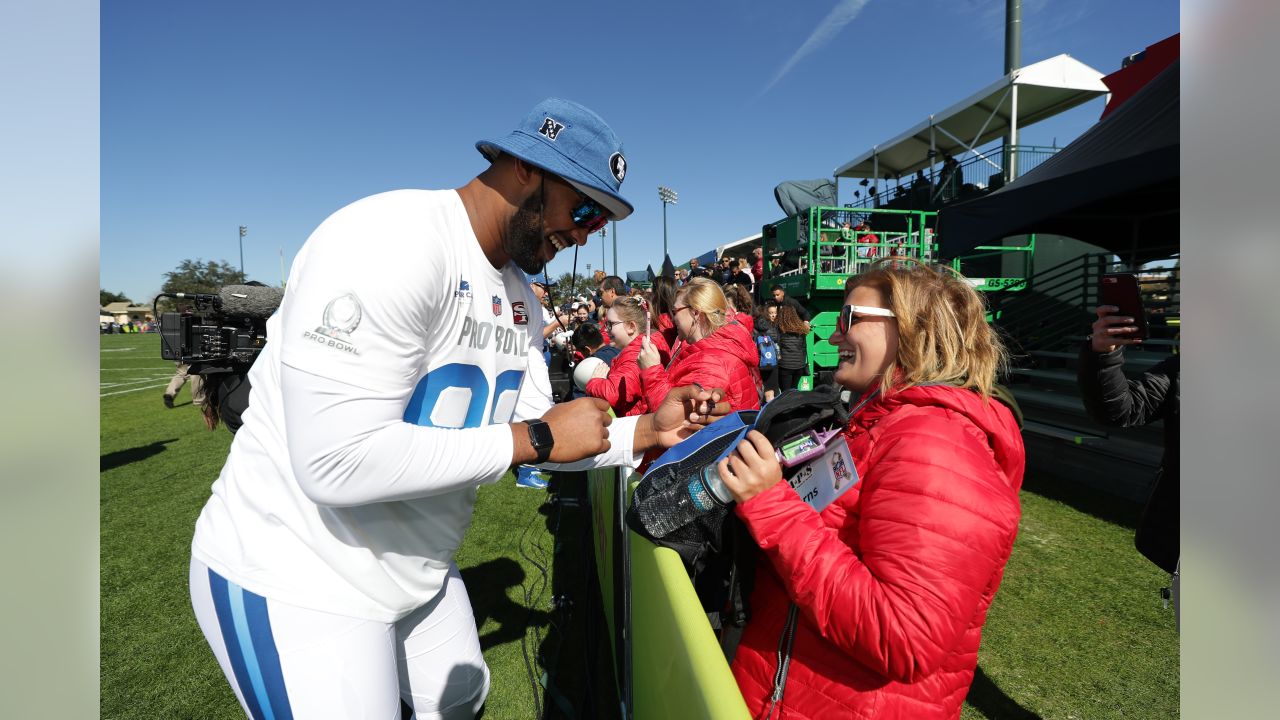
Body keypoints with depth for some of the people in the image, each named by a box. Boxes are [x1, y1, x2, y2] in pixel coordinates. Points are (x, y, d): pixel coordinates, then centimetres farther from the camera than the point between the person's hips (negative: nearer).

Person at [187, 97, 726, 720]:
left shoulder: (519, 298, 2)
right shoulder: (394, 242, -26)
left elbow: (534, 436, 4)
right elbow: (338, 462, -32)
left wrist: (647, 431, -8)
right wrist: (534, 437, -26)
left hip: (418, 570, 9)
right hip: (292, 579, -8)